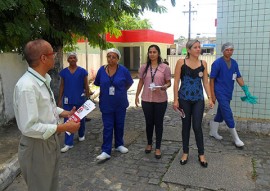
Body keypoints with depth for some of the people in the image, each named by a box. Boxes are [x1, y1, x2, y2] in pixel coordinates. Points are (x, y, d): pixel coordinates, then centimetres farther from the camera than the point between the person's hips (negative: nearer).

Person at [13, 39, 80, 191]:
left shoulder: (43, 80, 3)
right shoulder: (27, 86, -27)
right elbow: (29, 127, -29)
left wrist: (66, 113, 2)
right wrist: (64, 127, -26)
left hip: (51, 141, 9)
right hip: (37, 146, -9)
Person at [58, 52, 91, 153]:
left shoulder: (82, 71, -3)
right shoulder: (64, 72, 2)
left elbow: (86, 86, 1)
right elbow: (62, 86, 6)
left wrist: (87, 98, 0)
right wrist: (60, 100, 3)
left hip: (80, 99, -1)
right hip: (67, 100, 1)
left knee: (81, 118, 15)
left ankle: (81, 135, 41)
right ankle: (68, 143, 5)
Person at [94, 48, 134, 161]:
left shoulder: (123, 70, -9)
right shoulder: (101, 70, -4)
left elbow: (129, 83, 4)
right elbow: (97, 83, 10)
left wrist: (120, 92, 7)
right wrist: (107, 92, 11)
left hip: (120, 104, 0)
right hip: (106, 104, 0)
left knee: (119, 125, 14)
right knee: (107, 127, 0)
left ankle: (119, 145, 33)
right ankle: (106, 151, 4)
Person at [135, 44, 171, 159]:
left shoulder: (165, 67, -4)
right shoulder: (144, 67, 4)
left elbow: (169, 83, -1)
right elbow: (140, 83, 10)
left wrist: (164, 87, -23)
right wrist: (137, 96, 8)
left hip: (160, 100, -2)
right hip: (146, 100, 2)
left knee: (158, 123, 7)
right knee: (149, 122, 13)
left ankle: (158, 148, 19)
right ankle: (149, 144, 34)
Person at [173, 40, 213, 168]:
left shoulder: (203, 63, 4)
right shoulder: (181, 62, -4)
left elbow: (205, 82, 7)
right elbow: (176, 82, -4)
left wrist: (210, 98, -1)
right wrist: (175, 99, -8)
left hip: (198, 100, 1)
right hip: (184, 99, -1)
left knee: (197, 127, 1)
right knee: (186, 126, 10)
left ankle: (201, 154, 18)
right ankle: (185, 152, 25)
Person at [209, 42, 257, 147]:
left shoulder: (234, 63, 6)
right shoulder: (217, 63, -12)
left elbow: (238, 77, 10)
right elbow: (212, 79, -10)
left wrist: (246, 90, 0)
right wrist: (212, 95, -12)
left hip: (228, 93, 7)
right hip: (220, 92, -7)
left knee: (221, 112, 16)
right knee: (228, 114, -6)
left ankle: (213, 132, 32)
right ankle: (236, 138, 3)